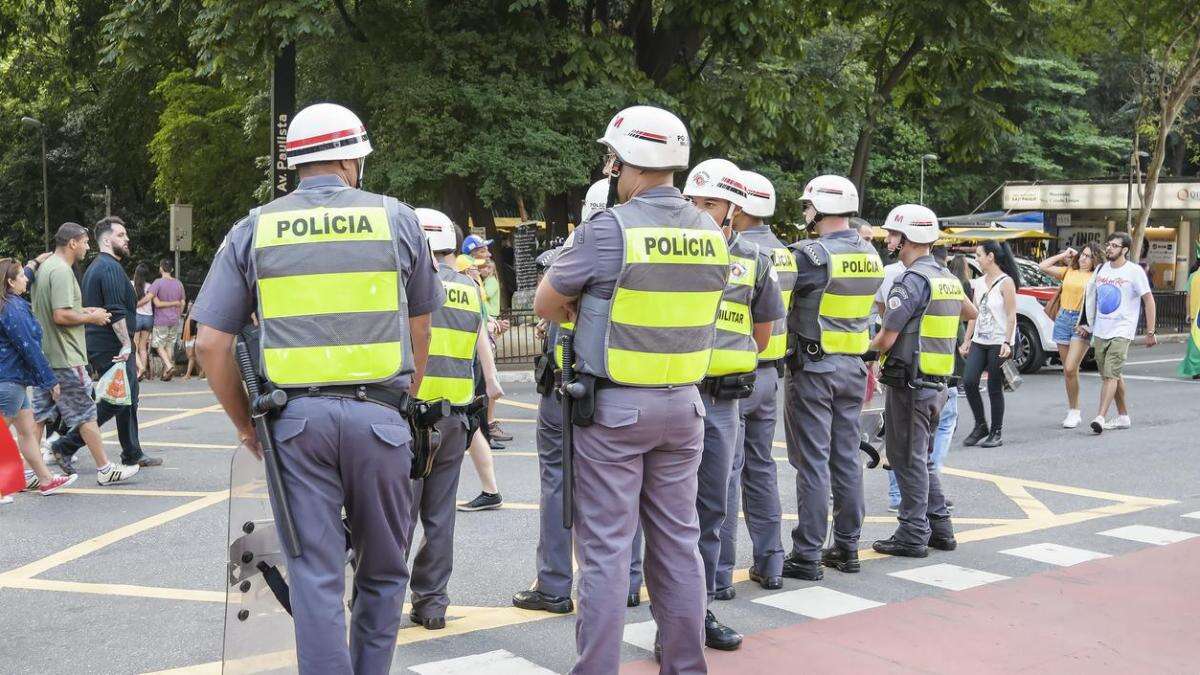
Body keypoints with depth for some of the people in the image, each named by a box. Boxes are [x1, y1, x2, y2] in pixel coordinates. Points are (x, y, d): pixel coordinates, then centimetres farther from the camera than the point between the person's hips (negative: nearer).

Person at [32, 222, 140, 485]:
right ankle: (105, 469, 4)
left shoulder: (44, 267, 15)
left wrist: (84, 311, 14)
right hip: (65, 357, -10)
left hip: (44, 355, 10)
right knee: (85, 414, -2)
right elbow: (61, 316, -24)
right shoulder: (62, 270, -17)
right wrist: (91, 318, -10)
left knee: (39, 414, 10)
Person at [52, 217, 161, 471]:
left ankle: (133, 454, 18)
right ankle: (65, 446, -6)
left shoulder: (95, 267, 20)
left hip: (98, 345, 11)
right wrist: (126, 344, -21)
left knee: (128, 400, 13)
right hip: (112, 348, -11)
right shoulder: (111, 267, -14)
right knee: (115, 401, -8)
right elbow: (116, 311, -22)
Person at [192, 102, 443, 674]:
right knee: (382, 571, 15)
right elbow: (419, 327, 12)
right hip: (379, 414, 0)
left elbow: (210, 343, 3)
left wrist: (246, 426, 13)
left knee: (315, 576, 5)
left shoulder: (254, 230, 7)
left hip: (295, 416, 1)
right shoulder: (396, 219, 7)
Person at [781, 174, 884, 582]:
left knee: (812, 461, -3)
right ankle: (847, 547, 20)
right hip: (854, 367, 7)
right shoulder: (871, 256, 7)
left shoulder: (813, 254, -17)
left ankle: (808, 555, 0)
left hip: (813, 368, -7)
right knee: (846, 457, 13)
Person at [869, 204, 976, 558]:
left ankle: (913, 535, 5)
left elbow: (886, 340, -18)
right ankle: (940, 528, 21)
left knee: (908, 460, 0)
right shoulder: (948, 278, 11)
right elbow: (971, 312, 32)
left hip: (908, 382, -9)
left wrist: (867, 347, 2)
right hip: (938, 383, 9)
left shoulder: (912, 281, -17)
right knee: (921, 458, 18)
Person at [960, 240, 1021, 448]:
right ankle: (980, 426, 10)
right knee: (969, 382, -6)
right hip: (979, 342, 6)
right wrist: (967, 340, 14)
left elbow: (1011, 316, -11)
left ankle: (996, 432, 11)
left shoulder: (1006, 282, -8)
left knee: (994, 388, -1)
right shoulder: (979, 283, 12)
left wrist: (1007, 343, -19)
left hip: (998, 343, -6)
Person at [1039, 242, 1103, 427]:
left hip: (1082, 322, -5)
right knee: (1068, 370, 9)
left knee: (1070, 369, -13)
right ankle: (1073, 410, 20)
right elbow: (1043, 266, 9)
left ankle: (1074, 412, -1)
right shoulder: (1068, 271, 13)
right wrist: (1064, 255, 10)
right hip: (1063, 319, 5)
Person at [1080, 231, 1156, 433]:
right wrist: (1089, 325, 19)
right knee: (1111, 375, 13)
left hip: (1121, 331, -7)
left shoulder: (1134, 271, -6)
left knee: (1110, 374, -16)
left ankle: (1100, 417, -24)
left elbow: (1149, 301, -4)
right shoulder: (1100, 269, 11)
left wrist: (1150, 332, -6)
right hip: (1100, 331, 7)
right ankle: (1123, 416, 25)